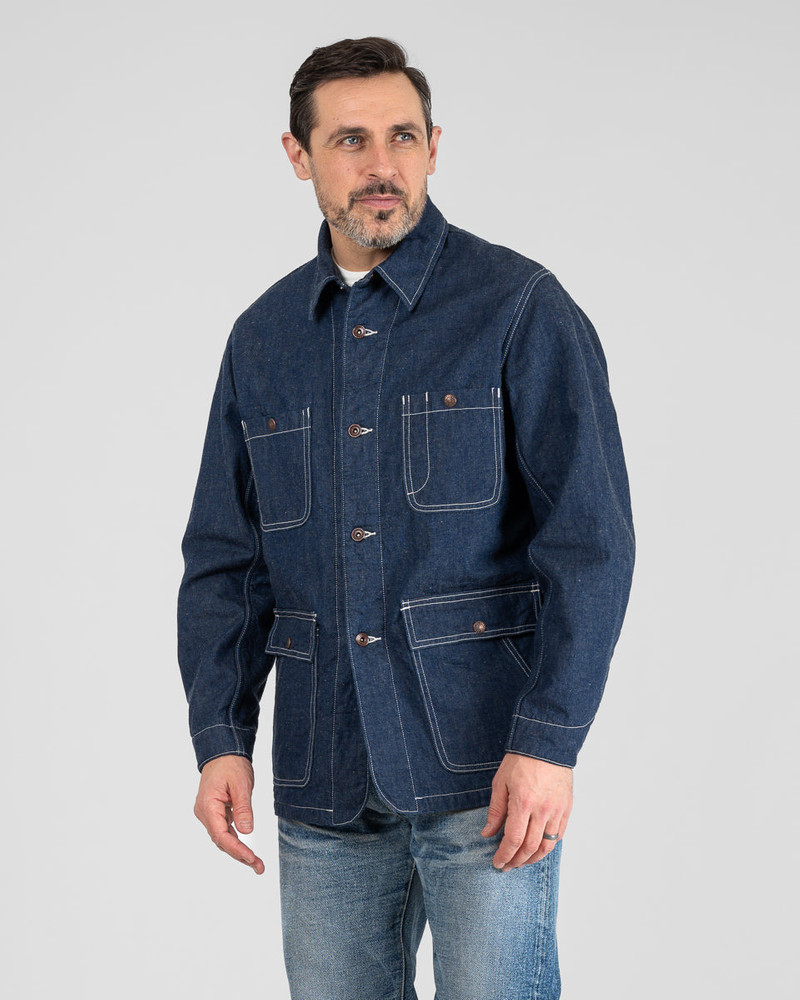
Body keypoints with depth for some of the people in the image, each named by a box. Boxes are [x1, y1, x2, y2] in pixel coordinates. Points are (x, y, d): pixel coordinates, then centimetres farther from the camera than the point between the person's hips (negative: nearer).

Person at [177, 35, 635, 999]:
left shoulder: (520, 306, -4)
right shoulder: (262, 338, 10)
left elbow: (591, 538, -8)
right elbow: (223, 558, 12)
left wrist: (549, 740, -14)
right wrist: (220, 737, 2)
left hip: (485, 772, -4)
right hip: (322, 781, 4)